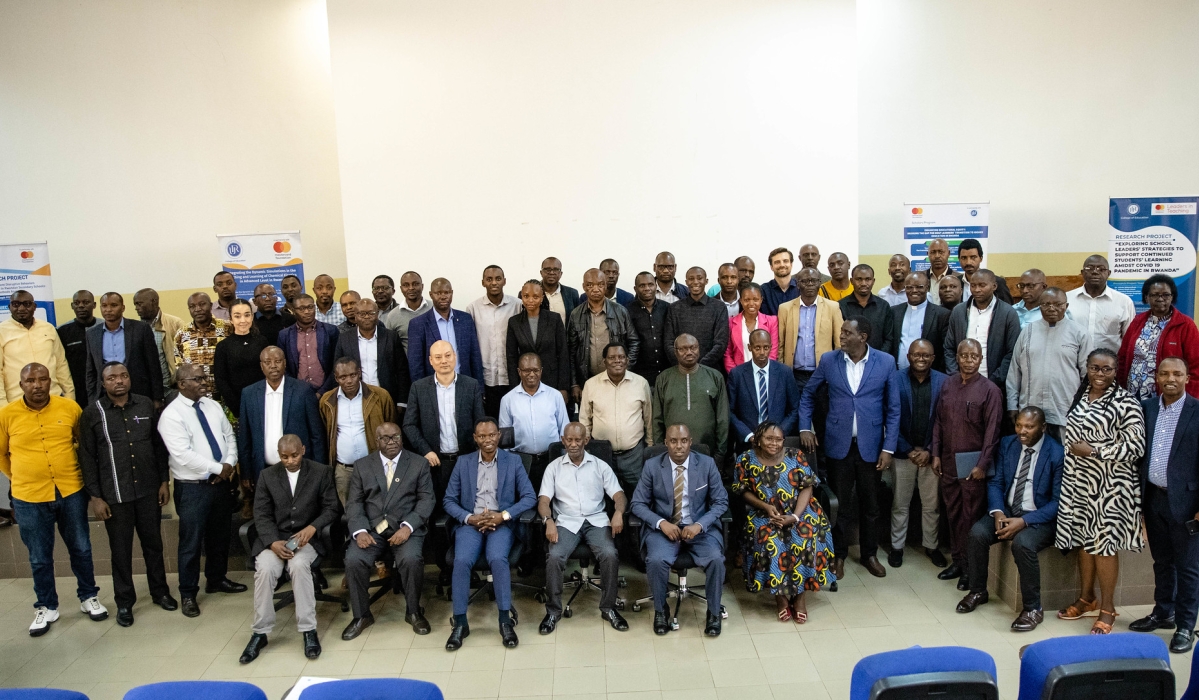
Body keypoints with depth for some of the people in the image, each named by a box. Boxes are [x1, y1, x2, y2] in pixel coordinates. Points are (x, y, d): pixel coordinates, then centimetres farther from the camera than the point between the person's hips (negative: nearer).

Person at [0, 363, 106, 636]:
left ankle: (88, 597, 31)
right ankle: (46, 607, 30)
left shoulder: (70, 407, -5)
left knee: (81, 549, 14)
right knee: (40, 558, 12)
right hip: (29, 498, -1)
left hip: (71, 492, 1)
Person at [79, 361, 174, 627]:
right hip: (115, 495, -2)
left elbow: (159, 445, 6)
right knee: (121, 550, 10)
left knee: (153, 544, 14)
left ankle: (160, 591, 31)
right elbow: (87, 458, -3)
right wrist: (95, 497, -5)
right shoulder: (93, 413, -6)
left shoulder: (146, 405, 0)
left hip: (149, 490, 2)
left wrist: (164, 480, 5)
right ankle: (124, 602, 26)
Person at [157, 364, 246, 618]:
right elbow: (183, 456, -21)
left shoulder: (213, 406, 7)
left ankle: (217, 580, 37)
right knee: (191, 542, 3)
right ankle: (188, 594, 19)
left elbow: (229, 437, 9)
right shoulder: (171, 415, -14)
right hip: (192, 488, -6)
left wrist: (230, 465, -8)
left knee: (220, 535, 19)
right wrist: (218, 468, -17)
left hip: (222, 482, 6)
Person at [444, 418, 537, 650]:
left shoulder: (513, 461, 5)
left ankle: (505, 620, -19)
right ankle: (460, 623, -15)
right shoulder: (463, 462, 10)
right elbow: (449, 500, 7)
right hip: (470, 523, 1)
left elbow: (530, 497, 0)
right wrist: (469, 518, -12)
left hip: (502, 523, -1)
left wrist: (504, 516, -14)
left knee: (497, 559, -31)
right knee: (461, 560, -28)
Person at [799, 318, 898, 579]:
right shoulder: (828, 360, -3)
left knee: (870, 504, 13)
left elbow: (893, 409, -2)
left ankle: (869, 554, 33)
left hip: (871, 445, 0)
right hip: (838, 444, 1)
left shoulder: (886, 362, -6)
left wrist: (888, 448, -6)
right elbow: (808, 394, 11)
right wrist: (804, 427, 1)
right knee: (837, 503, 10)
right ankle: (839, 555, 28)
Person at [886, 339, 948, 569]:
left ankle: (932, 545, 31)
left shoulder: (943, 381, -4)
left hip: (931, 453, 1)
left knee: (932, 505, 13)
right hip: (903, 452, -1)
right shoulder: (895, 379, -7)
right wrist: (908, 450, -11)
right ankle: (897, 546, 25)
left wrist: (930, 451, -9)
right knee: (900, 504, 11)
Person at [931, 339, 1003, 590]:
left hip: (973, 464, -4)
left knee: (971, 517, 2)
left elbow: (992, 431, -9)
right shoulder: (947, 385, 6)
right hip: (948, 462, 5)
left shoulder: (990, 390, -7)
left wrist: (982, 465, -12)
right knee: (953, 513, 13)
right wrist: (936, 454, 6)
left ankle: (971, 568, 14)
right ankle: (957, 561, 26)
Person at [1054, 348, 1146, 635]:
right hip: (1078, 482, 6)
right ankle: (1086, 597, 29)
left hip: (1109, 487, -6)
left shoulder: (1126, 402, -10)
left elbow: (1136, 446, -14)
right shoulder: (1080, 397, 9)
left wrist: (1094, 451, -18)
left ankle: (1107, 608, 15)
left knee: (1104, 543, 1)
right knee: (1083, 540, 13)